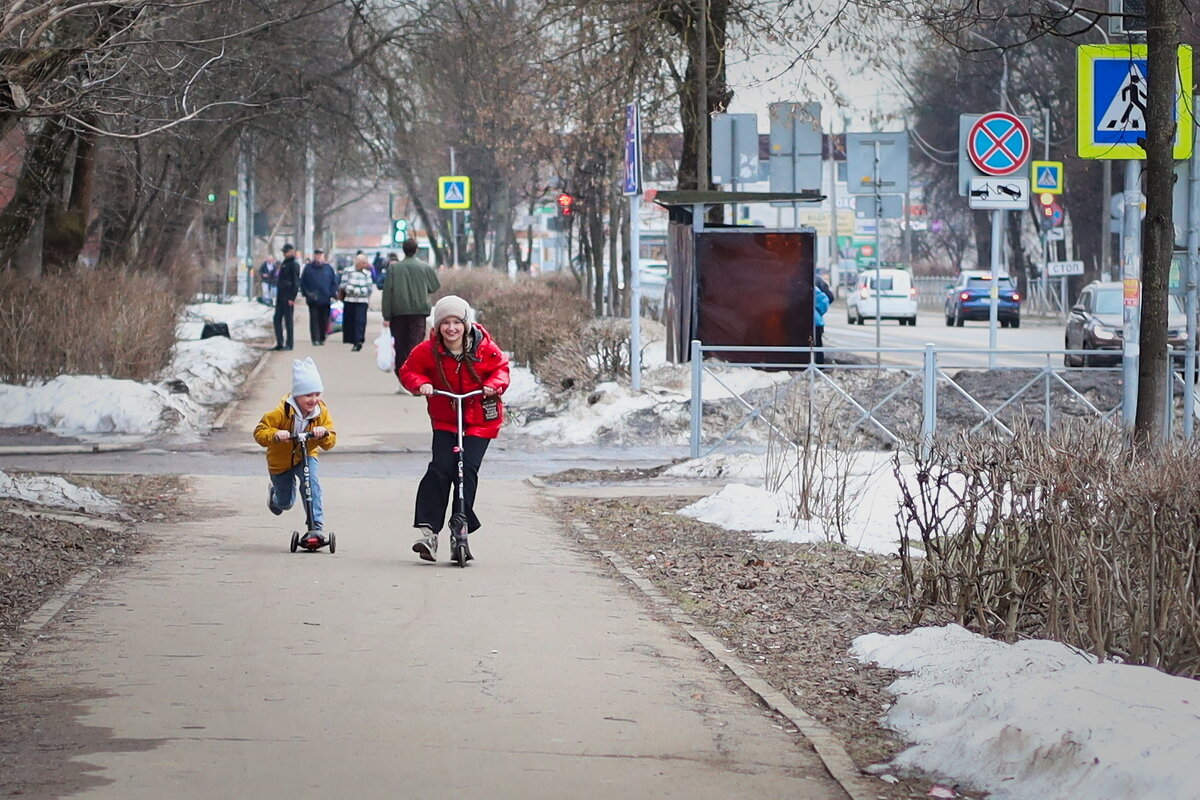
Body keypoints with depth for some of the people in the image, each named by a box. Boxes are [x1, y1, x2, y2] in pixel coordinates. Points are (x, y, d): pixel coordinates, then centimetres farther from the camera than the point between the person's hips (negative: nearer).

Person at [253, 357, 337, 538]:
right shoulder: (282, 412, -27)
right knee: (286, 503, 12)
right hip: (281, 460, -1)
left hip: (306, 456, 1)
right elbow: (260, 432, -24)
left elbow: (330, 442, -16)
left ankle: (316, 525, -25)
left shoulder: (321, 412, -16)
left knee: (312, 482, -30)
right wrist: (275, 435, -45)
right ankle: (274, 494, 52)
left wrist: (324, 434, -40)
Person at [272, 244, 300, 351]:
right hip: (280, 297, 8)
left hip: (288, 298, -8)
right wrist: (277, 296, 16)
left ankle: (289, 344, 2)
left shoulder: (294, 264, -9)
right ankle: (279, 343, 13)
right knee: (277, 319, 8)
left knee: (288, 320, -3)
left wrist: (292, 298, -18)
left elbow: (296, 282, -13)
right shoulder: (283, 264, 16)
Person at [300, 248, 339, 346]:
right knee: (314, 319, -4)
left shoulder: (328, 268, 6)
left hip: (325, 299, 1)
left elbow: (334, 283, 10)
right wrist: (306, 293, -4)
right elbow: (302, 282, 7)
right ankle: (315, 339, -4)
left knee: (324, 320, 5)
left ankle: (322, 338, 17)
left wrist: (332, 295, 0)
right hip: (313, 300, -1)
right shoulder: (308, 268, 3)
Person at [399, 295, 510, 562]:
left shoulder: (483, 348, -9)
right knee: (440, 468, -14)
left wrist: (494, 385, -15)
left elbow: (501, 367, 5)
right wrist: (420, 384, -16)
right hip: (445, 421, 0)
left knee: (467, 469, -13)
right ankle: (427, 530, -13)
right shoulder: (429, 350, -9)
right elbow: (408, 370, 4)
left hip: (479, 421, 0)